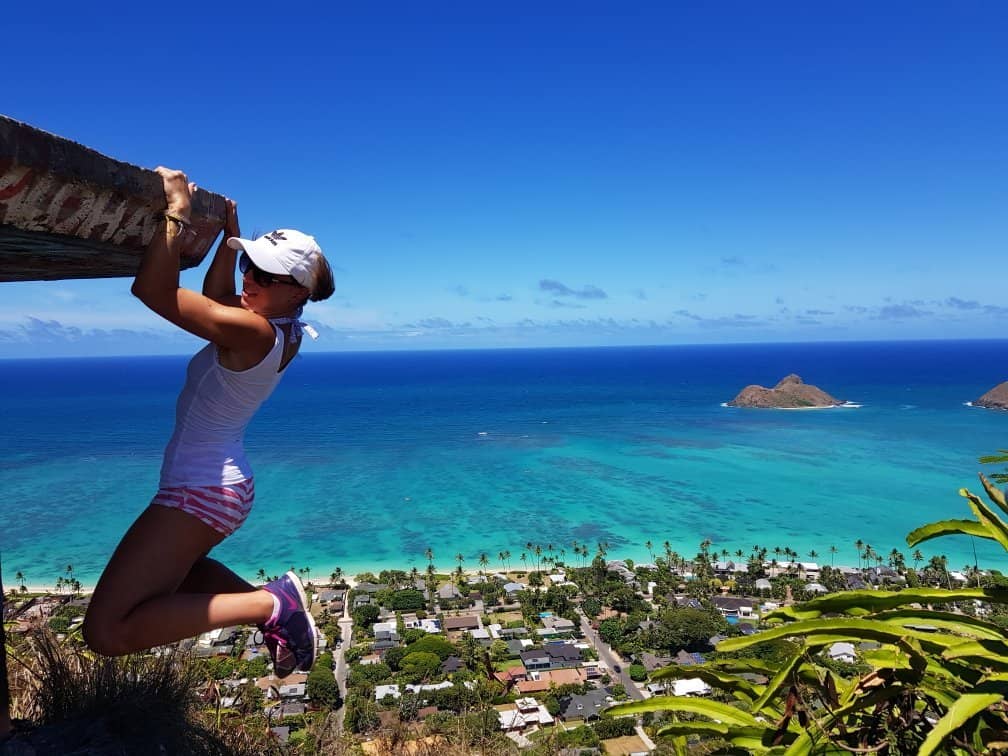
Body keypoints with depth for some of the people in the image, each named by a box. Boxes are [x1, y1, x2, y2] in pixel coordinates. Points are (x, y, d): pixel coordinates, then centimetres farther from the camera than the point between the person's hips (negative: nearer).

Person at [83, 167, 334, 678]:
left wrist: (177, 211, -22)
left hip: (199, 492, -10)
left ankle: (266, 605, -13)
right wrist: (230, 237, 17)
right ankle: (273, 602, 18)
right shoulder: (275, 326, 3)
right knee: (167, 573, 37)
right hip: (220, 484, 10)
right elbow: (217, 297, 22)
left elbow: (152, 290, -29)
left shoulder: (253, 332, -25)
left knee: (107, 632, -12)